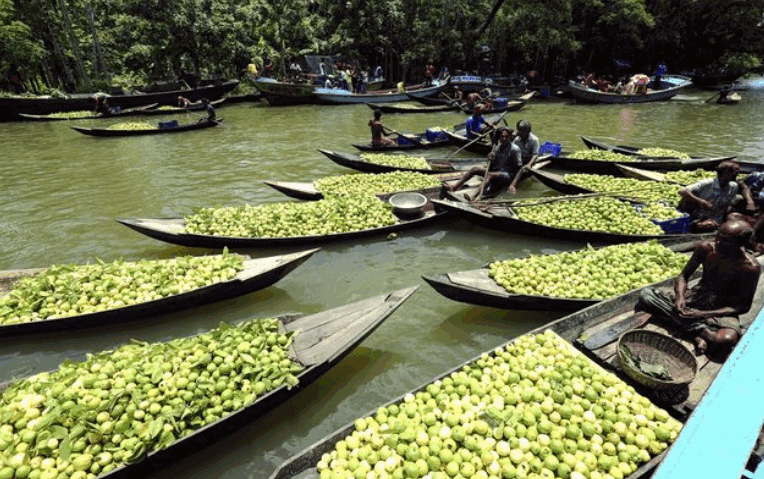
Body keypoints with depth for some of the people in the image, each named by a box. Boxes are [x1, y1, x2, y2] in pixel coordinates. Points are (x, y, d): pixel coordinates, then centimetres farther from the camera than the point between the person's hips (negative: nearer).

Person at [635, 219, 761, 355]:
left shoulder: (750, 266, -17)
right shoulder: (706, 248, -8)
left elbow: (744, 306, -12)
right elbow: (683, 276, 3)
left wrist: (703, 314, -23)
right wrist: (680, 297, -19)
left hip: (723, 309, -4)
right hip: (697, 297, 5)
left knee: (729, 338, -40)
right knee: (646, 294, -20)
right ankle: (702, 330, -20)